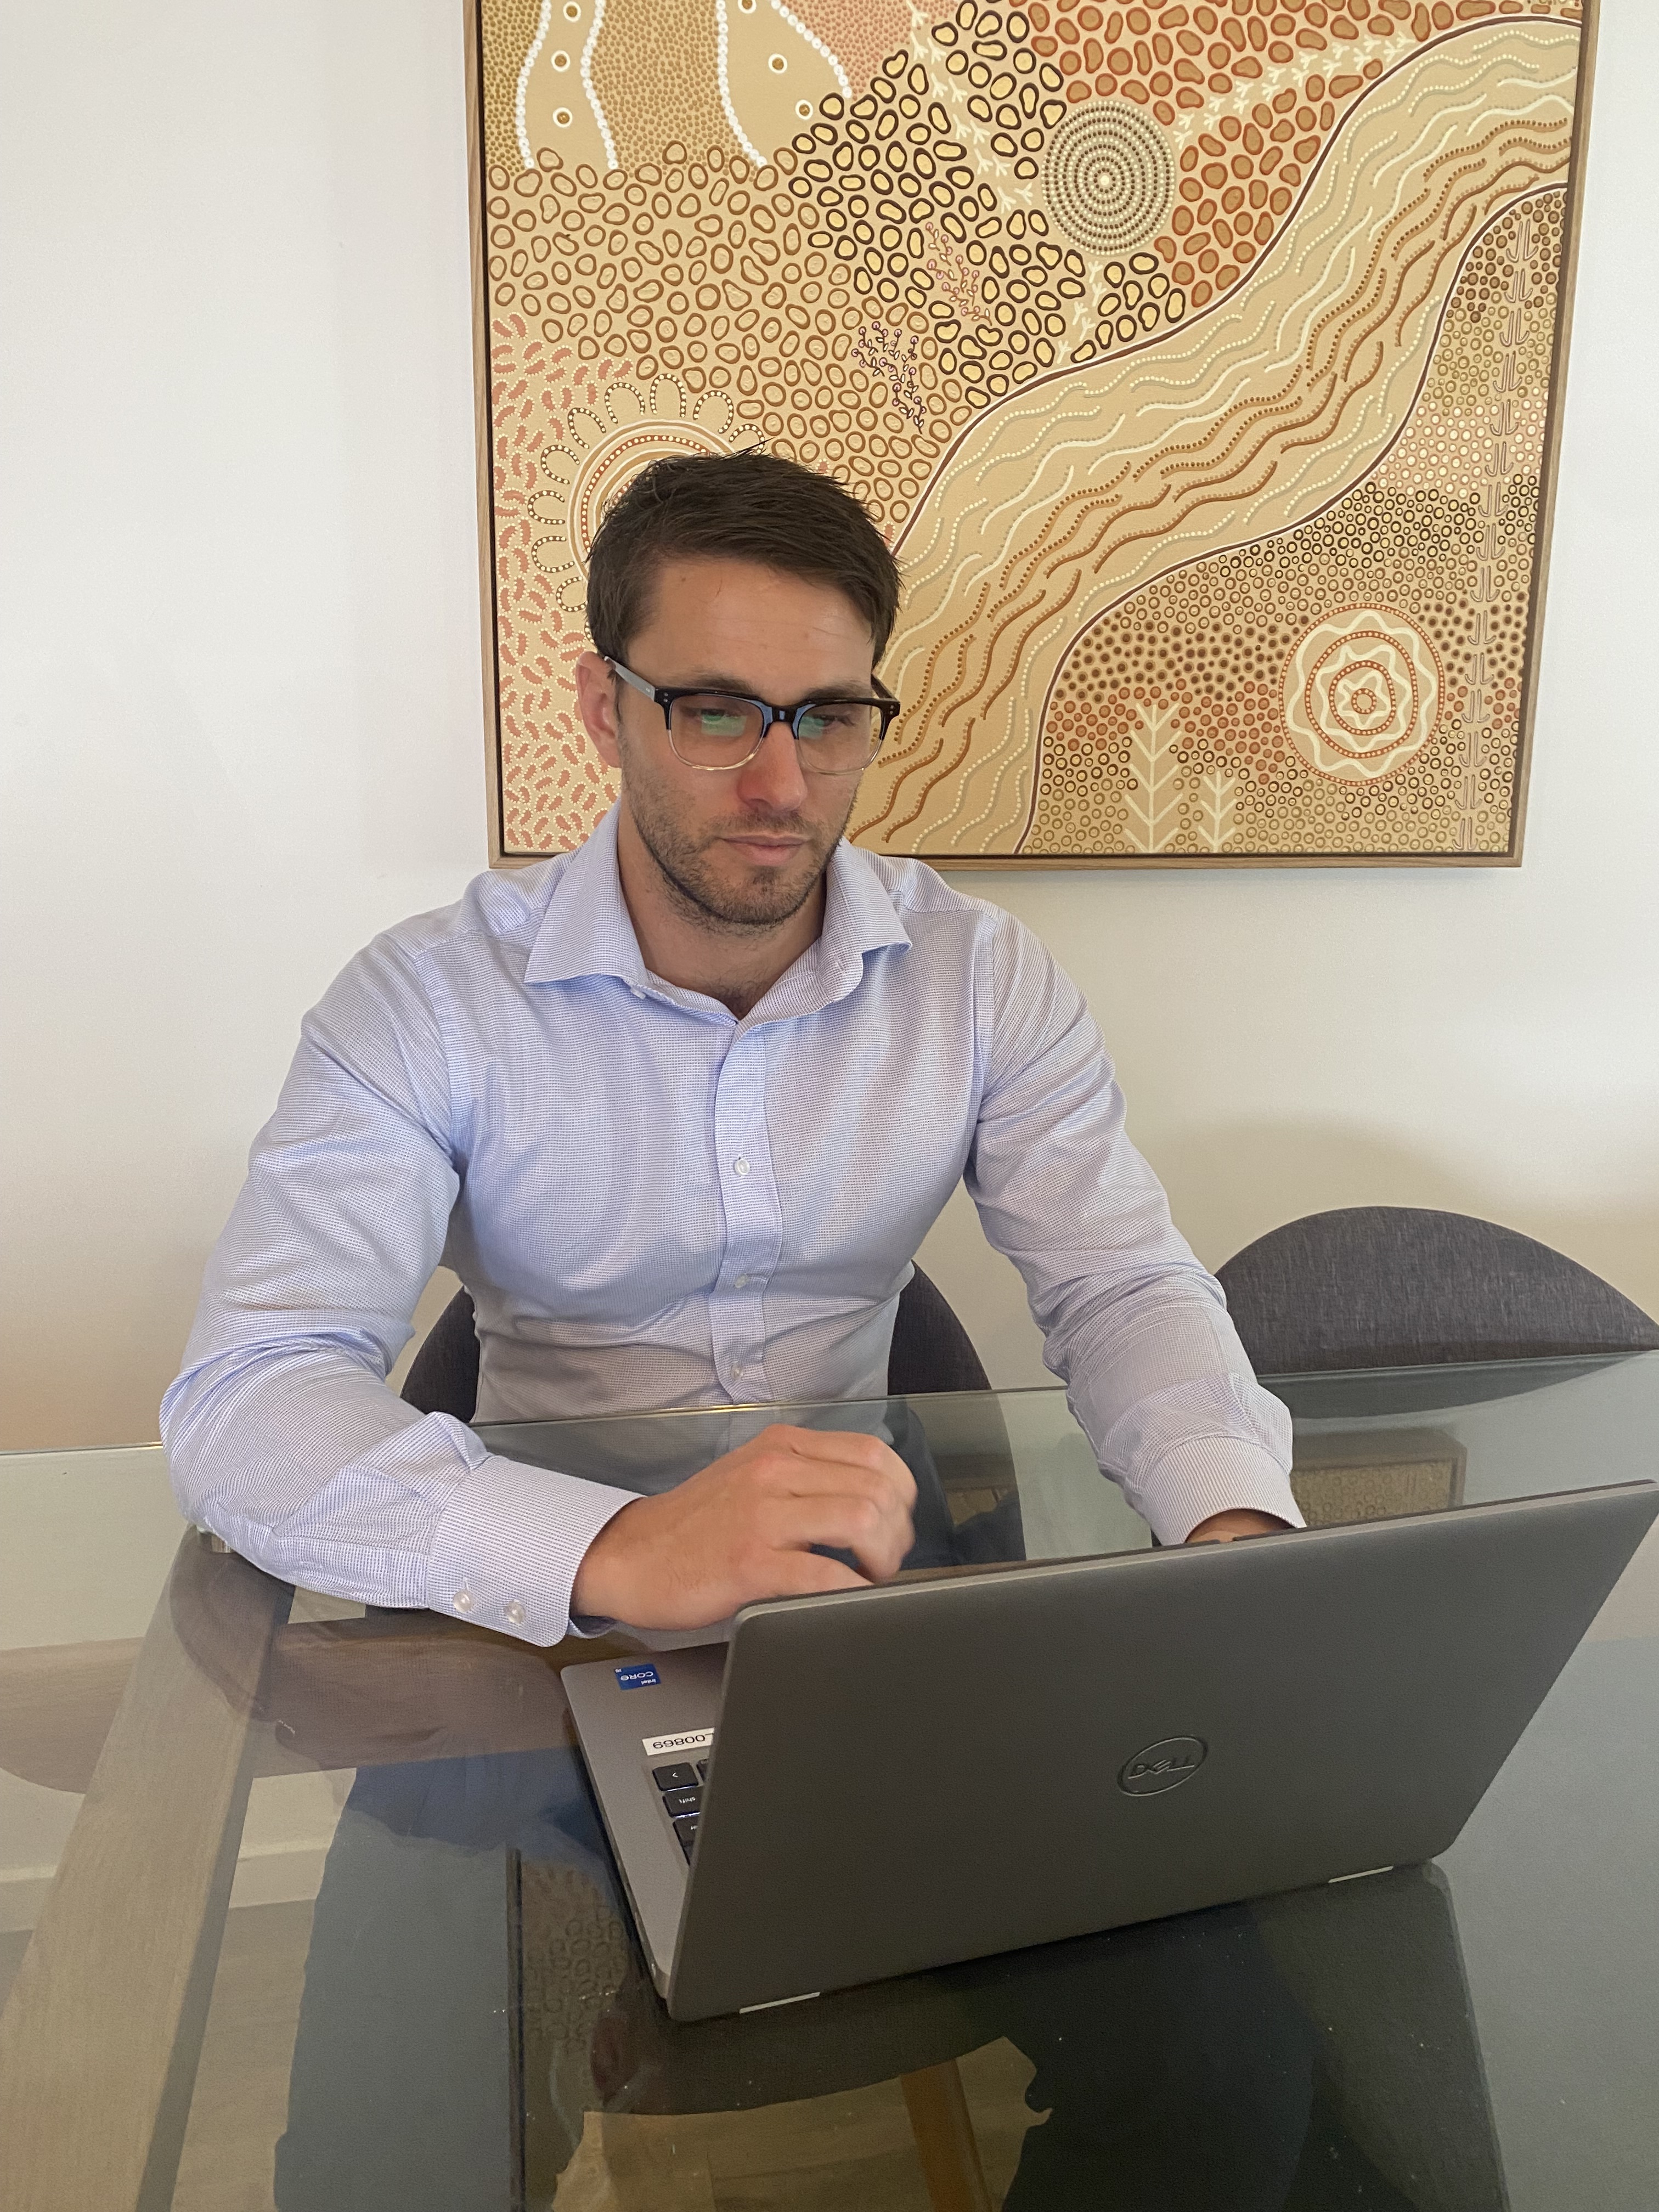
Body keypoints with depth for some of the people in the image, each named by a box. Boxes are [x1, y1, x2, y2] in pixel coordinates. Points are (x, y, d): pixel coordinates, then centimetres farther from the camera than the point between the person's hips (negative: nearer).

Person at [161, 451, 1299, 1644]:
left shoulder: (982, 975, -5)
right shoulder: (431, 1003, -14)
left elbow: (1127, 1288, -6)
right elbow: (242, 1400, -22)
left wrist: (1237, 1529, -28)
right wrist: (615, 1550, -40)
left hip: (871, 1578, 2)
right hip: (555, 1620, -2)